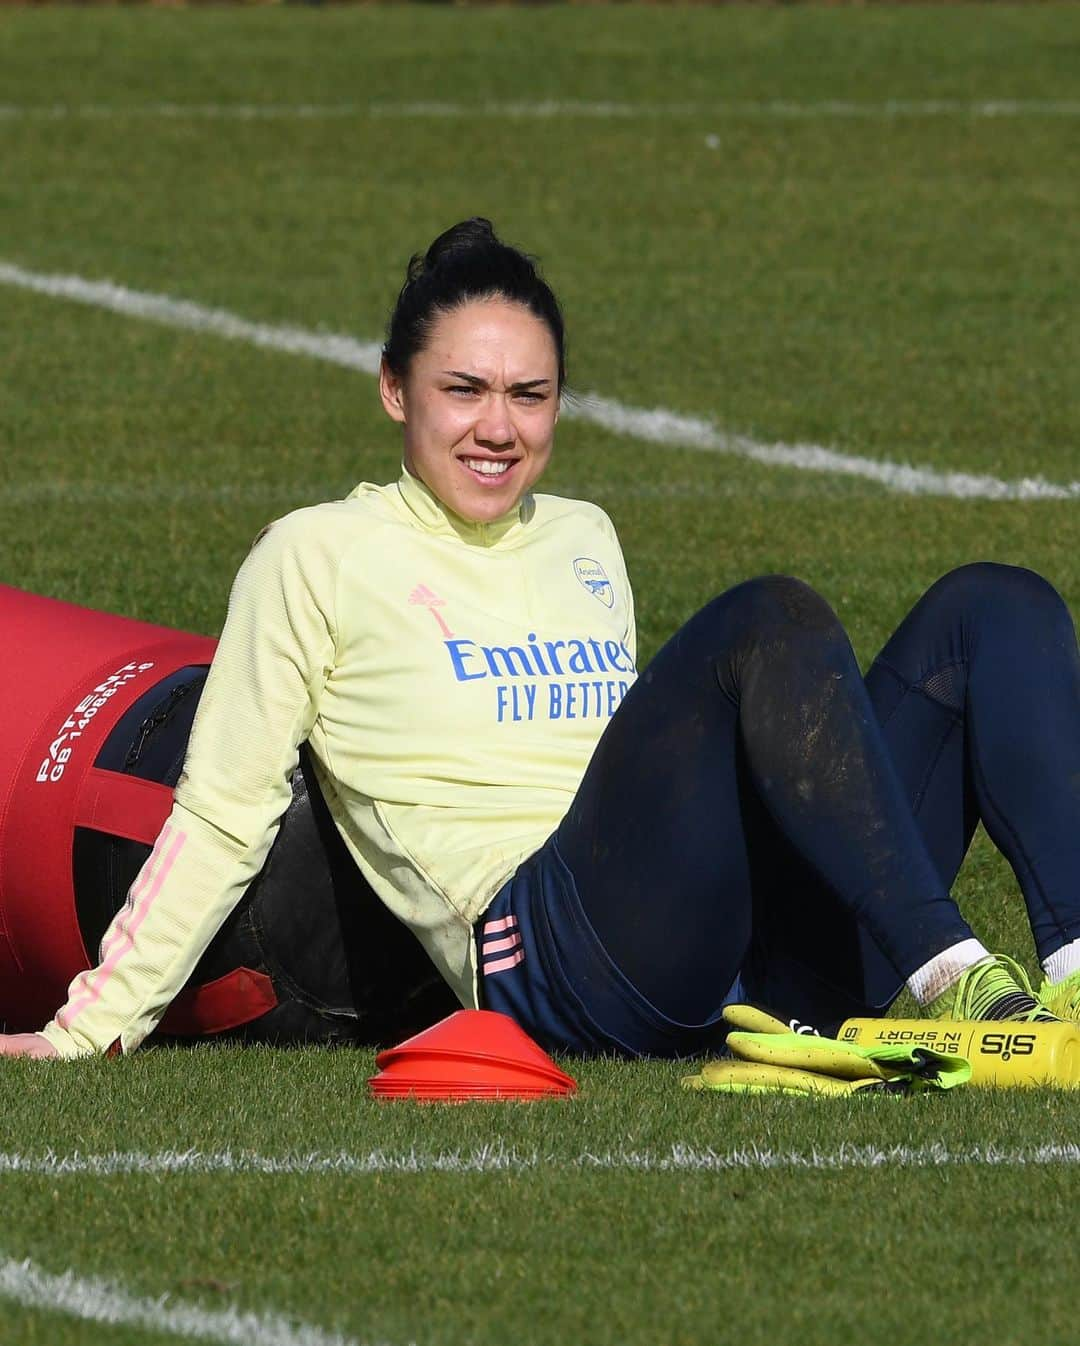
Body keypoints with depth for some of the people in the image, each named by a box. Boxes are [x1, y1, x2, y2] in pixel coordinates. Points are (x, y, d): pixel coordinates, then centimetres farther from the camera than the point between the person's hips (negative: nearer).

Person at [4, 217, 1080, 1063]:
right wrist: (97, 1023, 4)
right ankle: (952, 978, -40)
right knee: (771, 619, -29)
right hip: (547, 950, -7)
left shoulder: (583, 542, 27)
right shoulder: (317, 557, 10)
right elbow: (222, 817, 9)